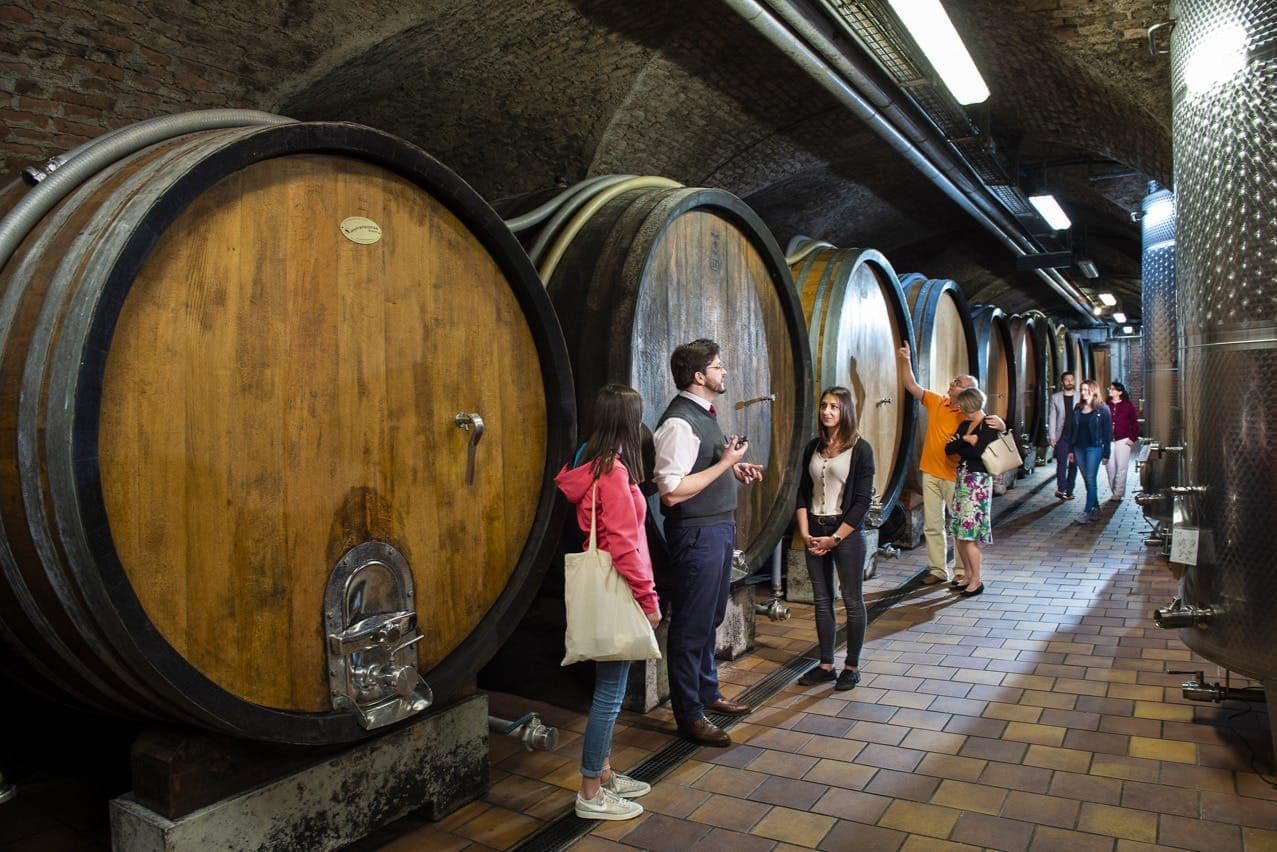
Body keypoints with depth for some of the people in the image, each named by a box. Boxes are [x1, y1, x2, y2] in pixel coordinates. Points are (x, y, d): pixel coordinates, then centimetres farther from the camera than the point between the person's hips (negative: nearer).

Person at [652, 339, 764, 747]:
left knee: (711, 617, 22)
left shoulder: (704, 413, 11)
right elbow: (671, 491, -27)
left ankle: (708, 693, 40)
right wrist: (725, 463, -23)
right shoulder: (679, 422, -21)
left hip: (719, 528, 10)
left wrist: (735, 469, 7)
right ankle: (689, 716, 18)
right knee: (692, 624, 3)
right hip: (697, 533, -10)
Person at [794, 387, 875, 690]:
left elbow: (862, 500, -10)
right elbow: (803, 492, 8)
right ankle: (826, 664, 21)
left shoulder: (860, 448, -7)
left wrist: (834, 538, -13)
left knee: (852, 600, 5)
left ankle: (852, 666, 17)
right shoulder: (813, 447, 7)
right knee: (822, 600, 10)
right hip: (815, 531, 5)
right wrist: (805, 532, -3)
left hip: (846, 531, -5)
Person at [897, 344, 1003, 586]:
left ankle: (960, 570, 17)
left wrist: (999, 423, -34)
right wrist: (906, 362, -3)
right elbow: (912, 386, 7)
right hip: (931, 473, 5)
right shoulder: (936, 402, 4)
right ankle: (938, 569, 21)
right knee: (932, 525, 11)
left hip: (954, 476, -5)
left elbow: (993, 427, -11)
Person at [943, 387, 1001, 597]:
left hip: (978, 481, -8)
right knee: (959, 533, 9)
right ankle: (969, 575, 23)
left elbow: (980, 451, -22)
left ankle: (977, 580, 6)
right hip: (962, 479, 8)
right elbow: (948, 449, 4)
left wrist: (960, 445, -5)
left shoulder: (990, 426, -9)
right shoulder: (964, 425, 14)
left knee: (969, 534, -6)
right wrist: (966, 441, -10)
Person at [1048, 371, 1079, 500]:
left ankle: (1069, 491, 13)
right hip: (1062, 436, -1)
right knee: (1062, 463, -10)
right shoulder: (1055, 397, 6)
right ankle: (1061, 489, -12)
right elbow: (1052, 417, 4)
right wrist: (1052, 436, -4)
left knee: (1073, 464, 6)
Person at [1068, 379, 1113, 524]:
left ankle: (1087, 511, -8)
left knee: (1090, 479, -8)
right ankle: (1095, 508, 20)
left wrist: (1106, 454, -8)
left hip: (1094, 448, -5)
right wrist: (1071, 450, 10)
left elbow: (1107, 432, -5)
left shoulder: (1102, 409, -4)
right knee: (1087, 480, 9)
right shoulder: (1078, 409, 10)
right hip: (1079, 448, 5)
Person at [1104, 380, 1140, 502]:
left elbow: (1135, 423, 2)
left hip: (1123, 440, -3)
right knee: (1109, 467, 4)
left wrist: (1133, 438, -5)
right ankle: (1114, 491, 16)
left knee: (1121, 468, -1)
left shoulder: (1128, 405, -1)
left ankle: (1118, 493, 3)